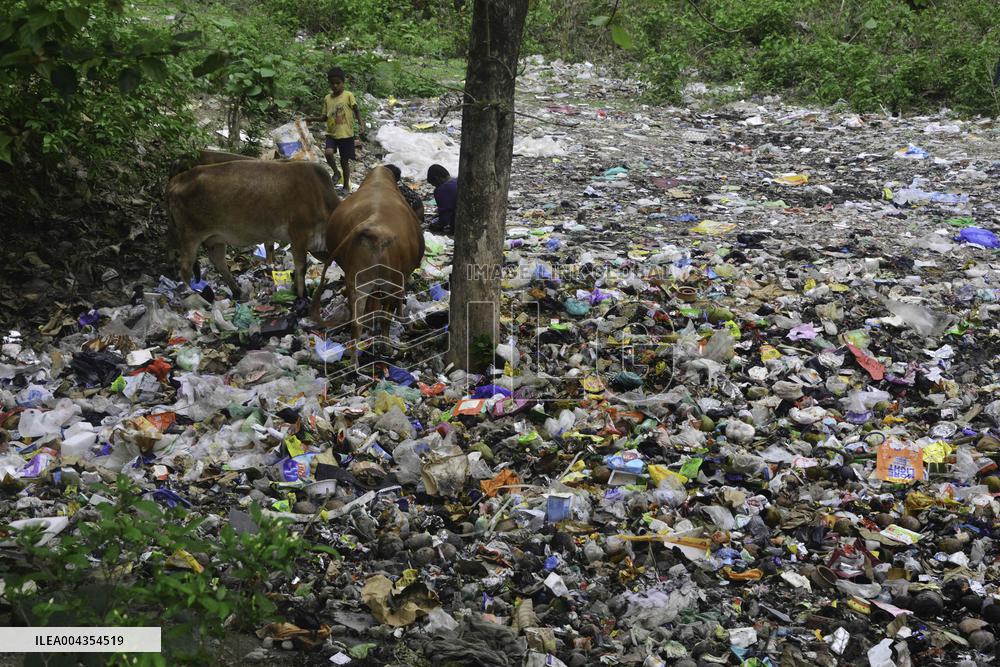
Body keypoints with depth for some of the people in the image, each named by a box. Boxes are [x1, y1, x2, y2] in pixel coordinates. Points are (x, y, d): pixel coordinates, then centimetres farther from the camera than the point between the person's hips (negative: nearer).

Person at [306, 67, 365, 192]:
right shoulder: (327, 98, 7)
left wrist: (361, 124, -17)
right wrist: (313, 119, -3)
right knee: (328, 152, -25)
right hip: (331, 133, 3)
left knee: (344, 161, 6)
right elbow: (325, 117, 12)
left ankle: (346, 186, 22)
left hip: (346, 134, -3)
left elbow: (356, 111, -2)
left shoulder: (348, 95, -4)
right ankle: (336, 172, 2)